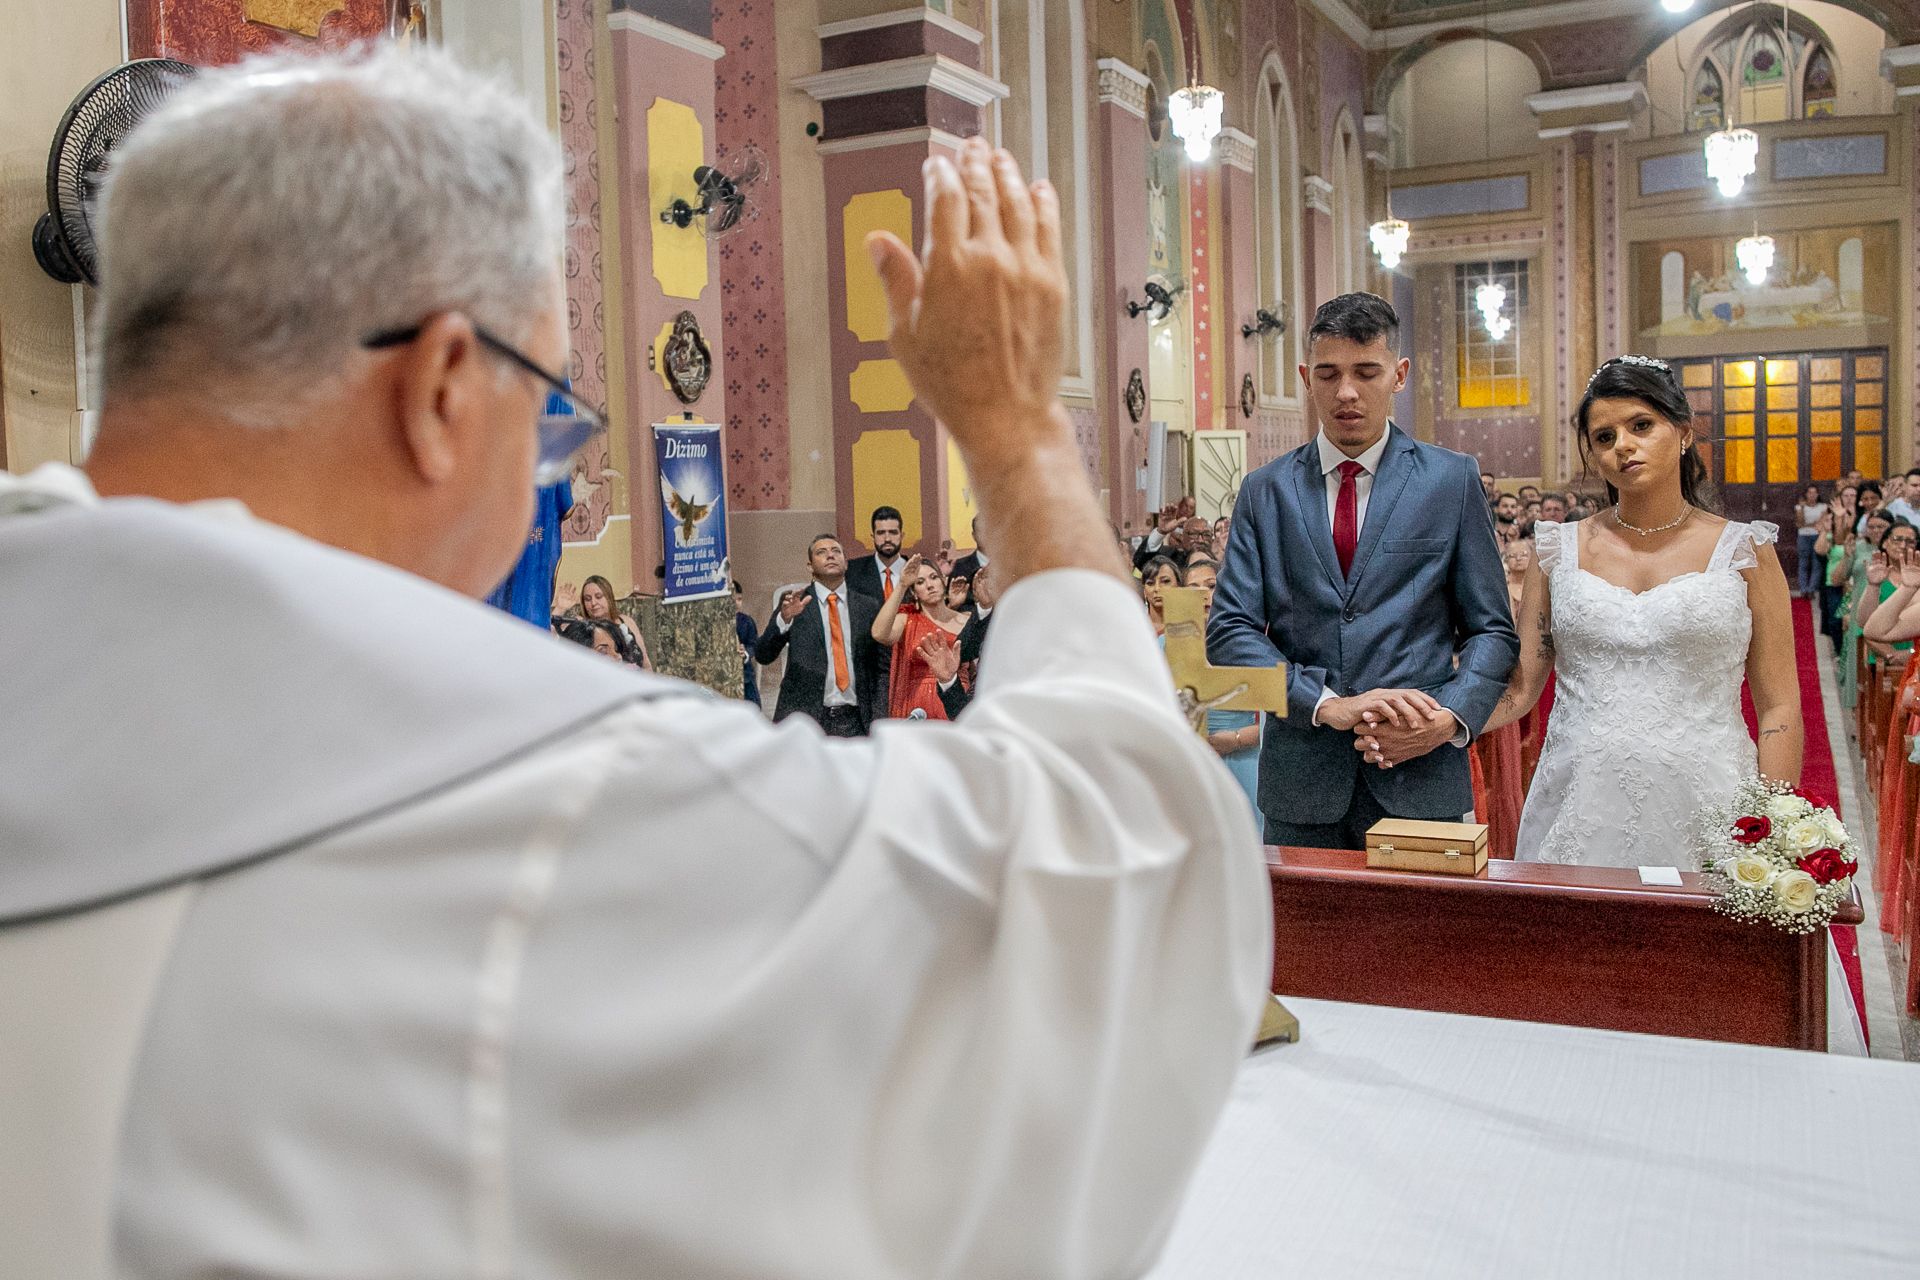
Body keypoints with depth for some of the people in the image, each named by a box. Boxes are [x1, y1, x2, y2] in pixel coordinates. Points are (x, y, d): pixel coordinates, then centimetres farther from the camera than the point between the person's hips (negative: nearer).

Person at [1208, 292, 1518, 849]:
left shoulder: (1453, 479, 5)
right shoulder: (1265, 491, 6)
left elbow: (1491, 630, 6)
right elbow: (1229, 630, -1)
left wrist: (1452, 717, -13)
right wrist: (1328, 705, -14)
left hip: (1420, 785, -1)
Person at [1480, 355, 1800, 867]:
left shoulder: (1742, 551, 3)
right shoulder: (1559, 550, 7)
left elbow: (1778, 708, 1)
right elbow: (1520, 688, 5)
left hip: (1701, 806, -1)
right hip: (1579, 808, 2)